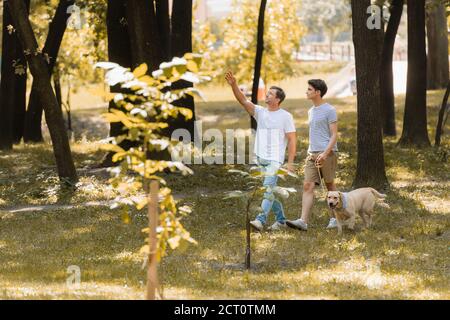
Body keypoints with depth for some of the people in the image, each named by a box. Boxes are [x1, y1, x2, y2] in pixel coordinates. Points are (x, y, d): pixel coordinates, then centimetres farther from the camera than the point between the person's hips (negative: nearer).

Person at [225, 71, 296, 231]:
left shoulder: (285, 116, -4)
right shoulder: (260, 112, 9)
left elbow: (292, 139, -5)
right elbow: (243, 100, -1)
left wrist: (290, 162, -11)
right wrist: (233, 85, -16)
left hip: (275, 159, -6)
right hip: (260, 158, 6)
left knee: (268, 188, -17)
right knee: (271, 191, 11)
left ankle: (261, 220, -26)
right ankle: (281, 220, 21)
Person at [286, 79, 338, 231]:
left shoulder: (329, 110, -6)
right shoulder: (311, 111, 19)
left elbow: (334, 135, -10)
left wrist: (325, 153, -21)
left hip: (327, 154, -7)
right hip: (312, 155, 7)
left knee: (330, 185, 4)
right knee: (308, 186, -6)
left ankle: (334, 218, 15)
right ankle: (303, 221, -15)